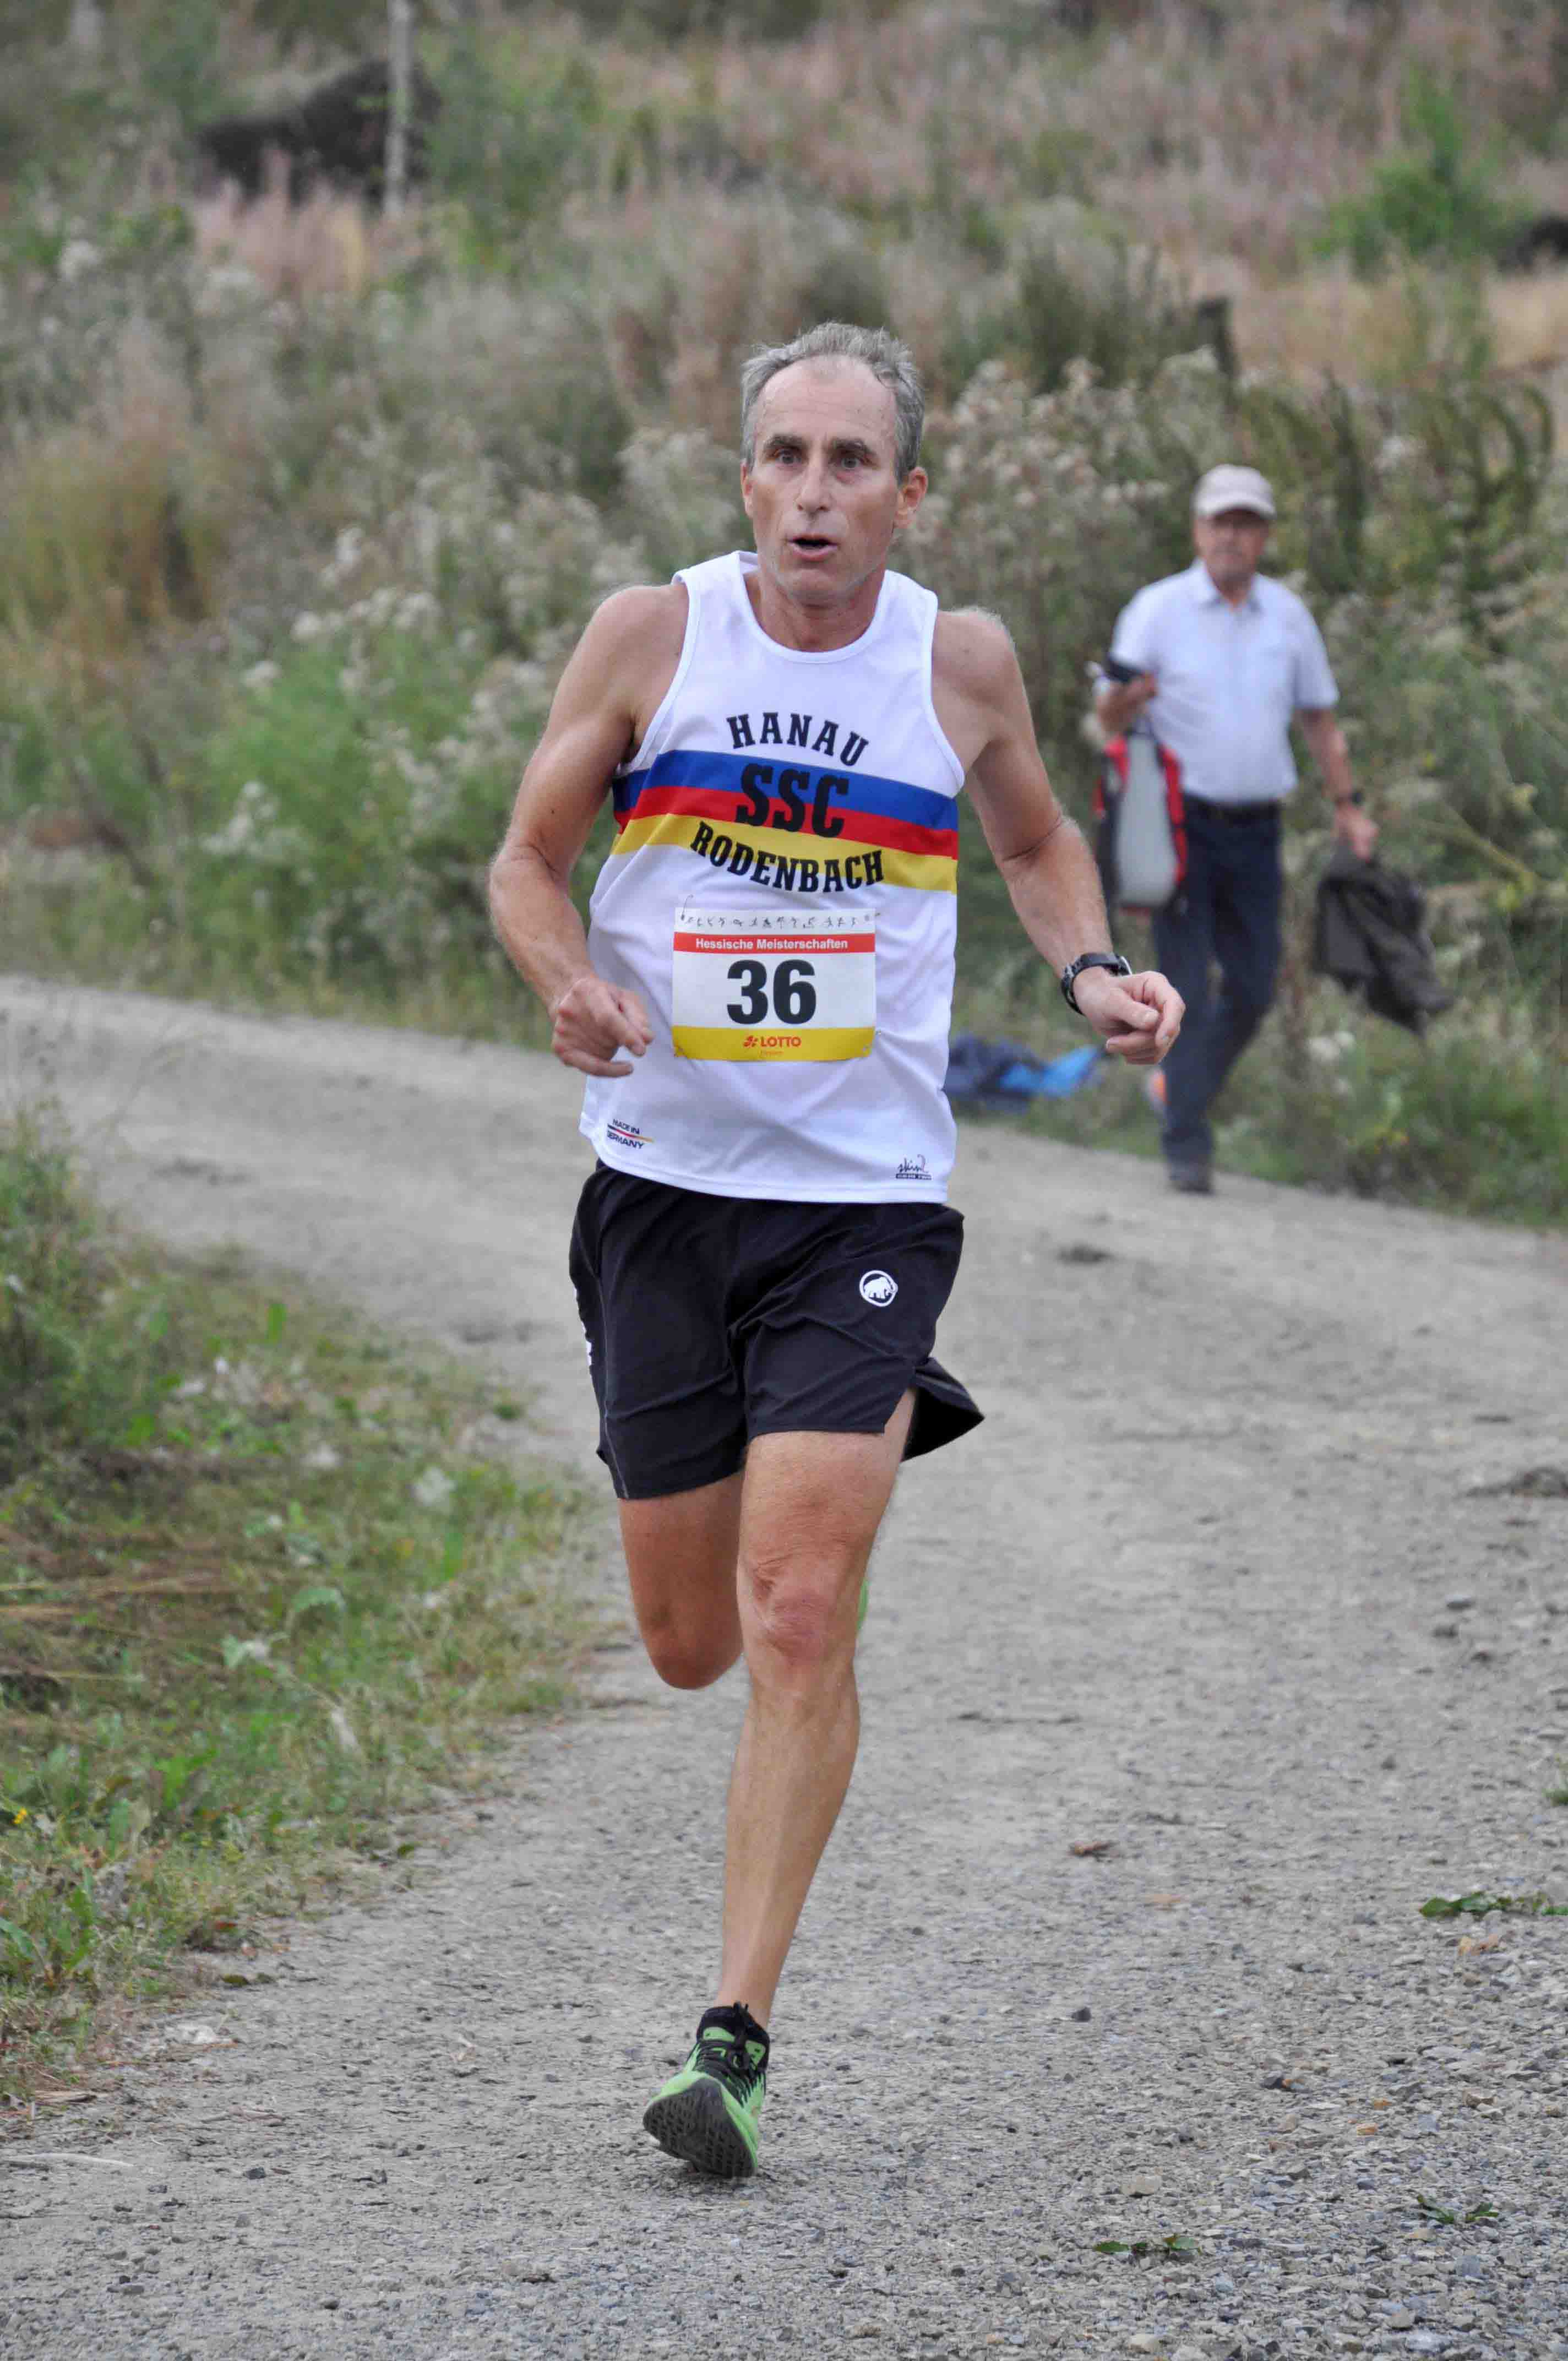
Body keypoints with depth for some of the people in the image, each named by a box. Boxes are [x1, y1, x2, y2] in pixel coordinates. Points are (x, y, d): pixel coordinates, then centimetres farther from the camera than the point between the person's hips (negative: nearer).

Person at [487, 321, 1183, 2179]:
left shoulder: (961, 662, -1)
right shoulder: (652, 634, -3)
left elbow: (1036, 841, 19)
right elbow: (526, 858, 5)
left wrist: (1093, 972, -1)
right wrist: (568, 978, -17)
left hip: (865, 1198, -2)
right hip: (665, 1183, 2)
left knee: (799, 1626, -14)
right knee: (689, 1644, 11)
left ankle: (735, 2038, -8)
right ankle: (873, 1422, 47)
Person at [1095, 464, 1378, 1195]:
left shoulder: (1288, 616, 8)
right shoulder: (1158, 609, -3)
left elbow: (1318, 715, 19)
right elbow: (1108, 714, -5)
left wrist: (1347, 805, 14)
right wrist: (1126, 698, -29)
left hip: (1255, 830, 4)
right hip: (1181, 824, -4)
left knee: (1253, 987, 5)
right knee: (1188, 988, -8)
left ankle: (1178, 1086, 30)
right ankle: (1187, 1145, -4)